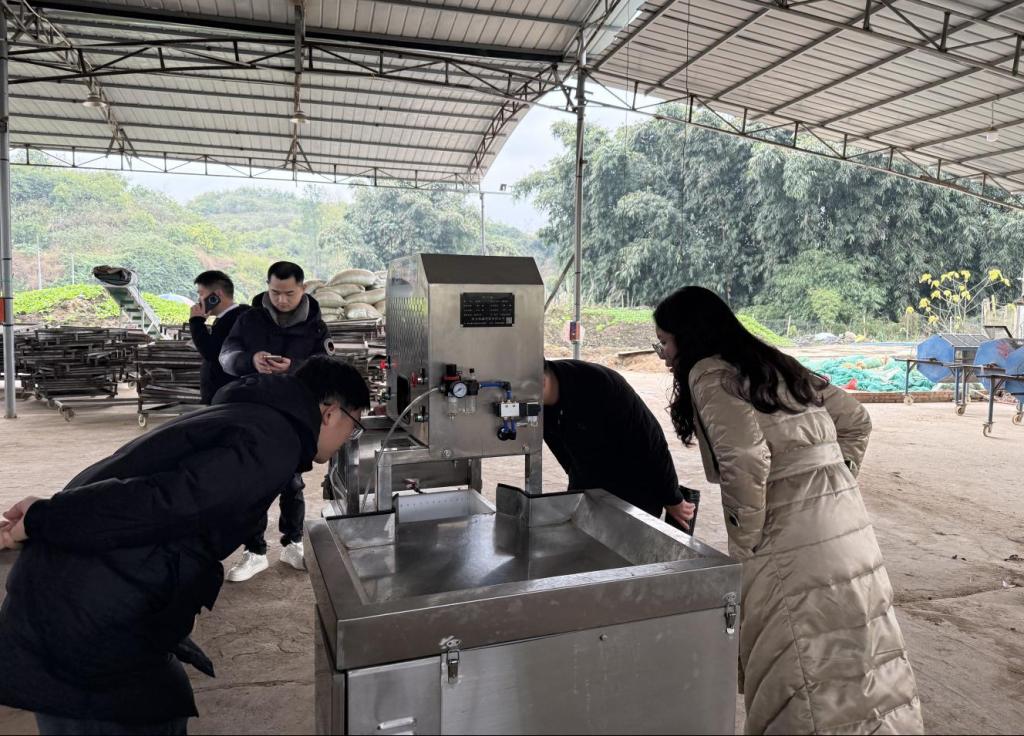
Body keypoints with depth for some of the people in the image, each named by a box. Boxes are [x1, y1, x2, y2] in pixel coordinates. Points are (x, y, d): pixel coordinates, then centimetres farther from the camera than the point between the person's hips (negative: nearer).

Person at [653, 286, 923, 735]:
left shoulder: (709, 373, -9)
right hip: (845, 522, 9)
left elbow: (745, 463, -22)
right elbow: (854, 419, 19)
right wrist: (832, 481, 17)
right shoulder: (773, 364, 16)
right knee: (860, 664, 19)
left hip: (795, 539, -9)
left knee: (808, 679, 4)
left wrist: (744, 546, -10)